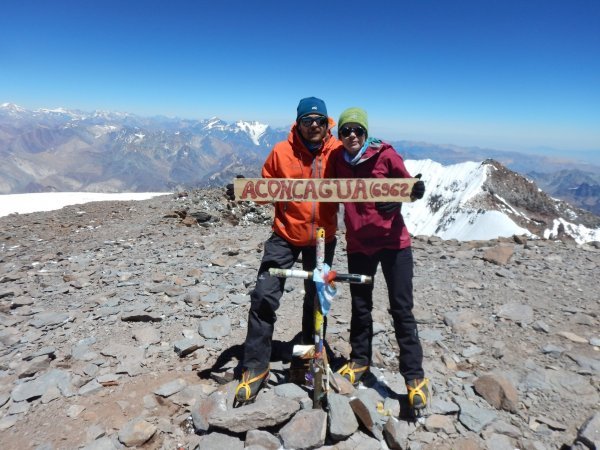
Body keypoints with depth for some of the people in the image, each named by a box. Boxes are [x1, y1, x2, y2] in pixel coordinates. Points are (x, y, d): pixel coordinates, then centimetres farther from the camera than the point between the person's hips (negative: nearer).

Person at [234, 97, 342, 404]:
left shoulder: (338, 151, -9)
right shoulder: (282, 152, -12)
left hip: (322, 238, 2)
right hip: (286, 235, -1)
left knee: (316, 300, 15)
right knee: (264, 297, -8)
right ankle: (255, 367, 9)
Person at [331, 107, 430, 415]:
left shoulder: (384, 154, -10)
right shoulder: (338, 161, 0)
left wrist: (416, 190, -23)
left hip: (393, 241, -3)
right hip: (358, 244, 3)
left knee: (402, 310, 1)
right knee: (360, 307, 15)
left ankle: (414, 377, 15)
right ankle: (359, 361, 35)